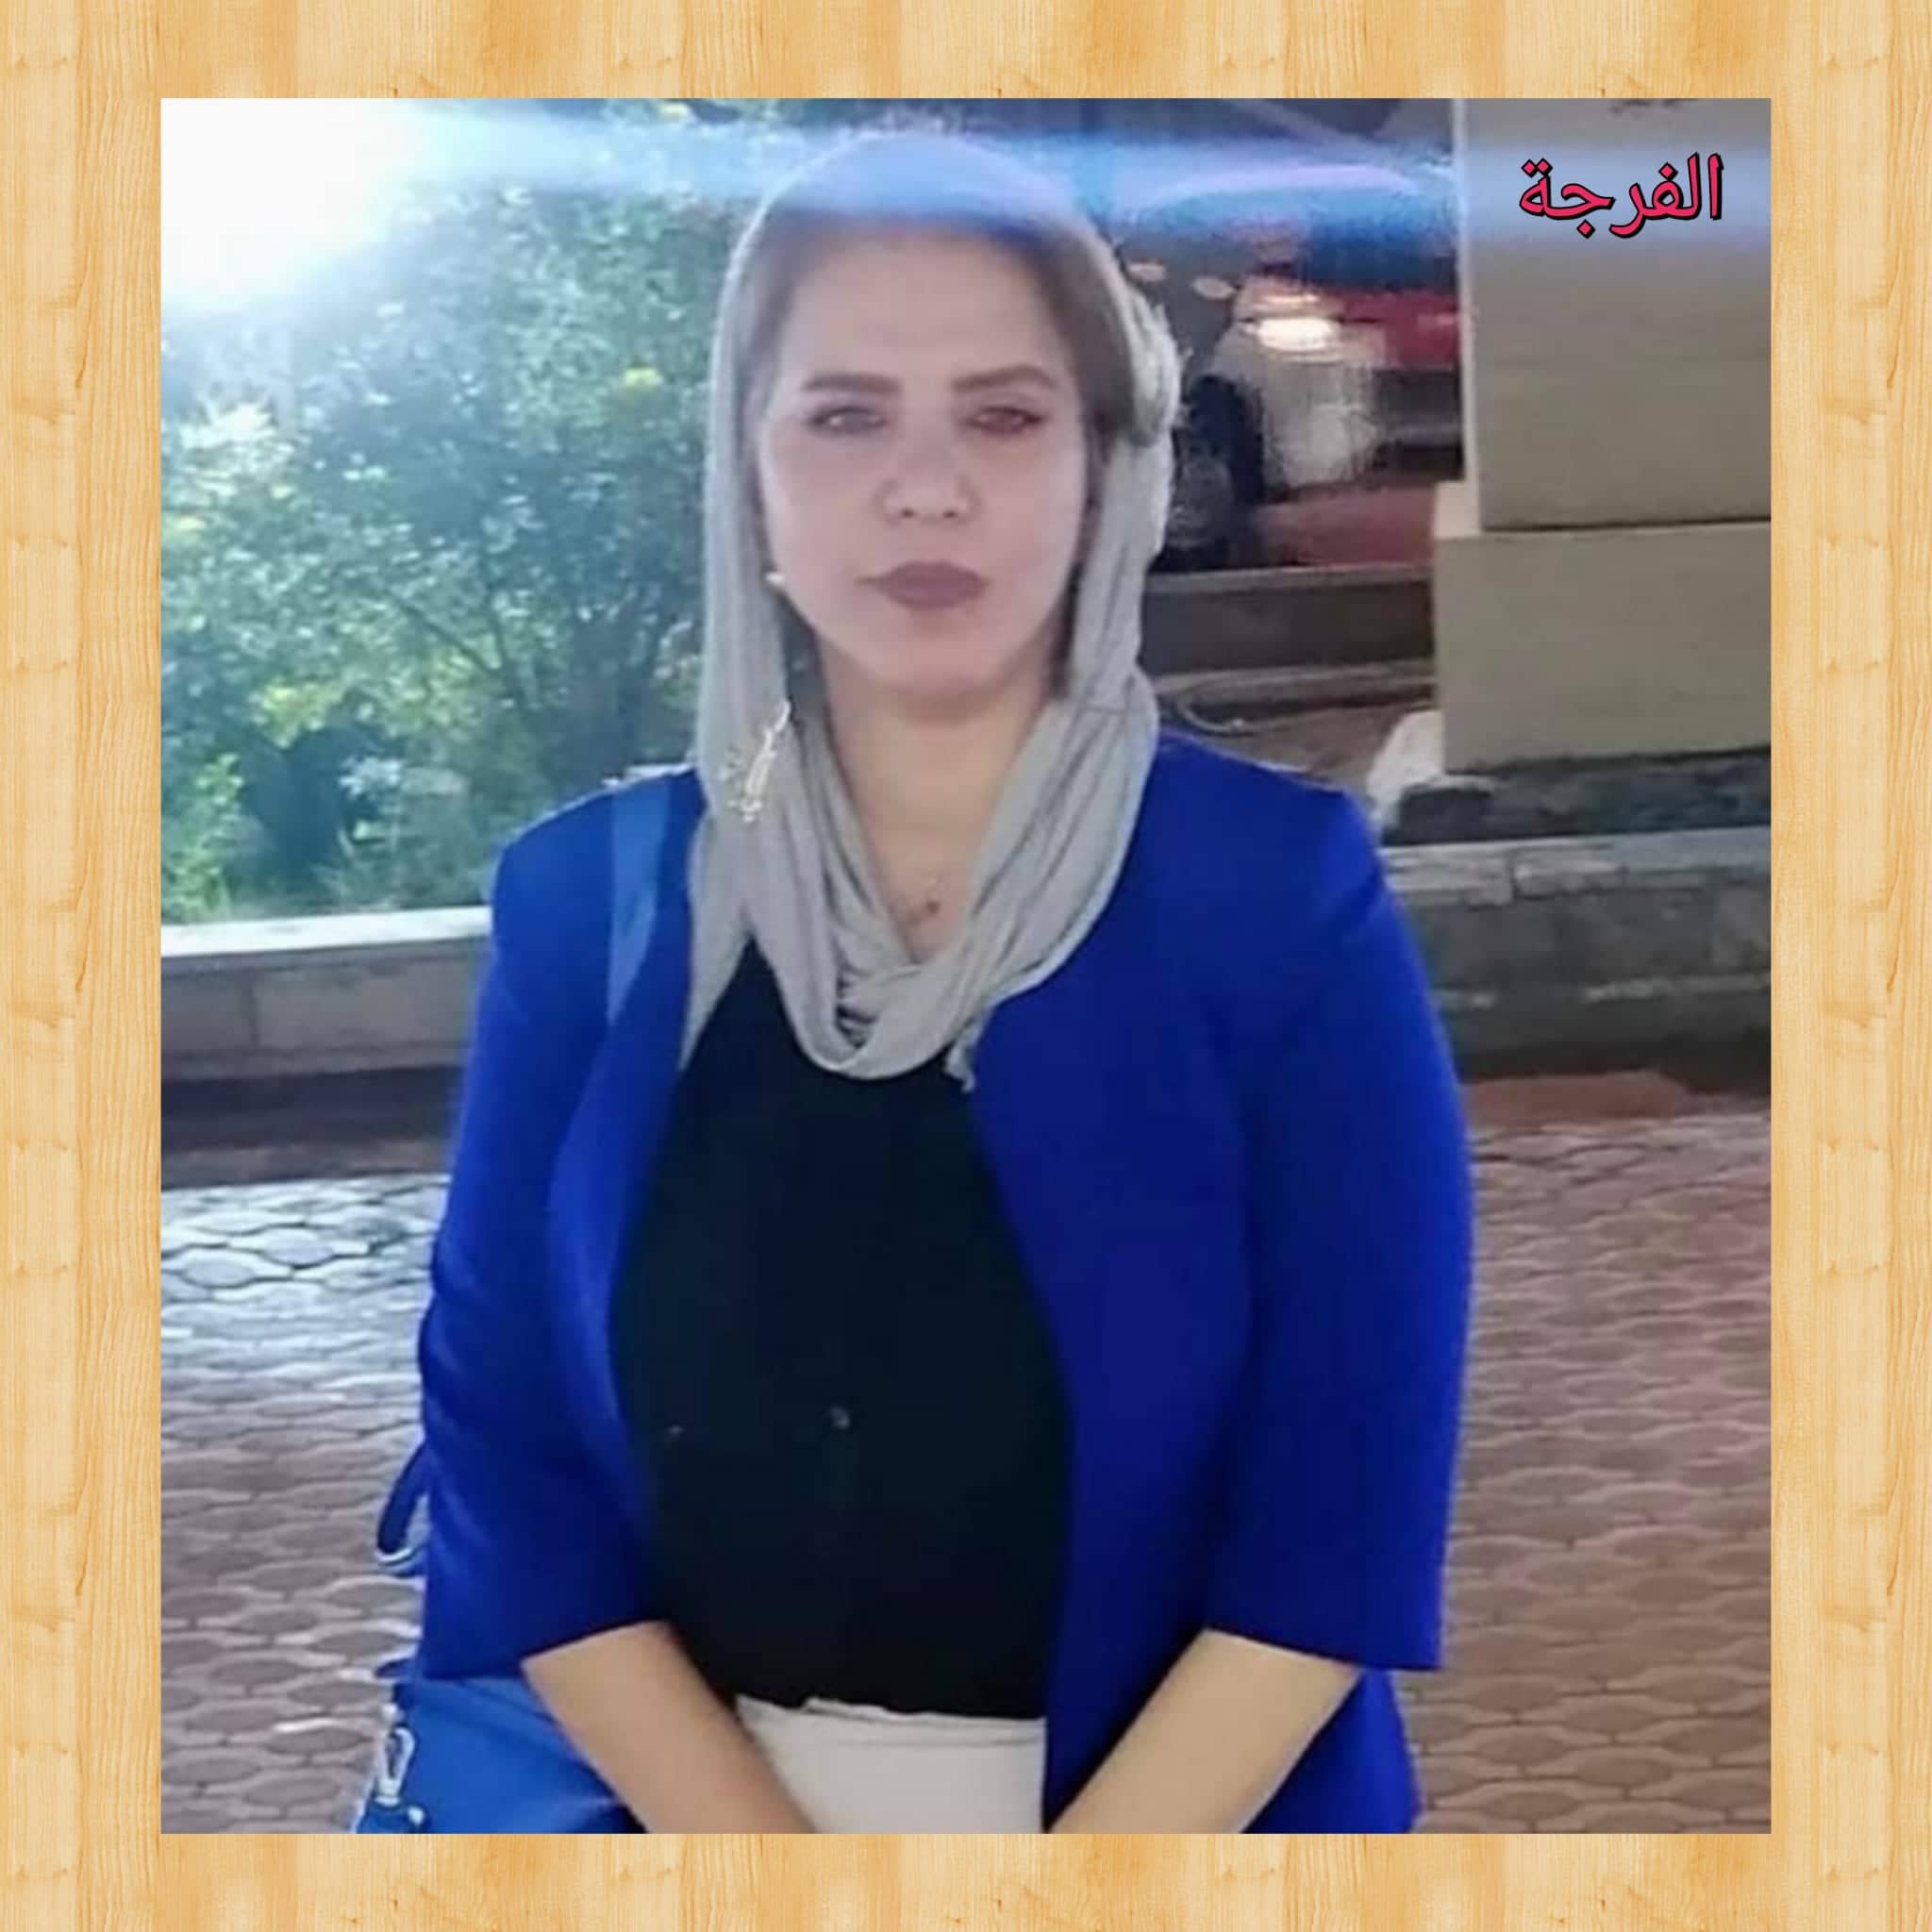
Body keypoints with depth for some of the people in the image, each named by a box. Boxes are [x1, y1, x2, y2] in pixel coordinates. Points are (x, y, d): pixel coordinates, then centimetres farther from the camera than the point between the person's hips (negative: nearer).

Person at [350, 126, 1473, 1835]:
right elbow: (507, 1452, -5)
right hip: (685, 1803, 2)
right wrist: (772, 1877, -14)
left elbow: (1349, 1503, -12)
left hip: (1175, 1806, -1)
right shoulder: (587, 900, -3)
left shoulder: (1285, 893, -9)